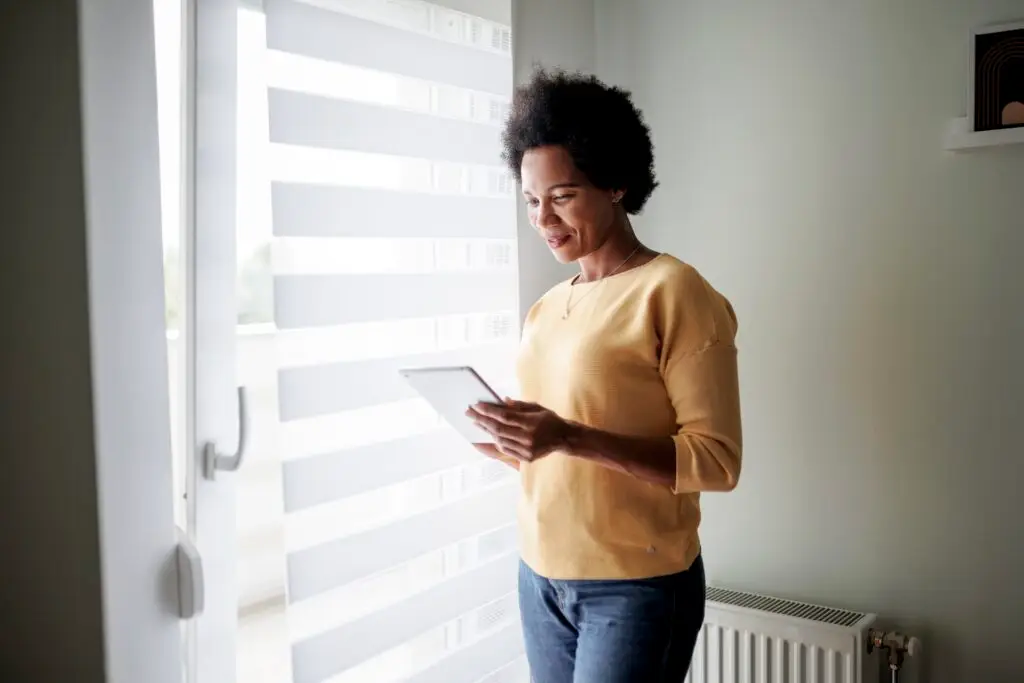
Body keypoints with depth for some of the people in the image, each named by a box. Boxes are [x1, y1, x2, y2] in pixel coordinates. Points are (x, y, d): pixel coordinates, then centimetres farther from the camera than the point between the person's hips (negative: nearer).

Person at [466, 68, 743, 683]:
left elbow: (717, 460, -15)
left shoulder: (675, 292, -11)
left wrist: (570, 439, -25)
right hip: (541, 576, 6)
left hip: (637, 585, -6)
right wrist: (515, 443, -4)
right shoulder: (547, 308, 9)